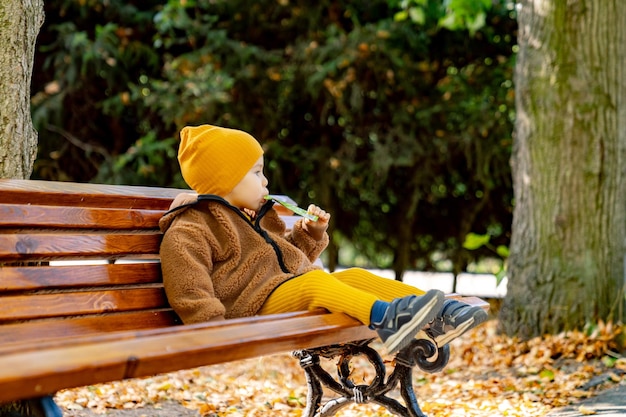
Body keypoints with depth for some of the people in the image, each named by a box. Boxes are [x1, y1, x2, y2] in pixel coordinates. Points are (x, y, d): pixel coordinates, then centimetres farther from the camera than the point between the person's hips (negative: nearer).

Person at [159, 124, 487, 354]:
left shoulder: (252, 218, 27)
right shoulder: (190, 231, -5)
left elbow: (289, 255, 37)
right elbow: (190, 294, -18)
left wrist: (311, 233, 19)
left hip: (293, 291, 9)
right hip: (260, 305, -9)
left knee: (355, 277, -7)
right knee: (315, 281, -32)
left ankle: (435, 316, -19)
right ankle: (384, 316, -54)